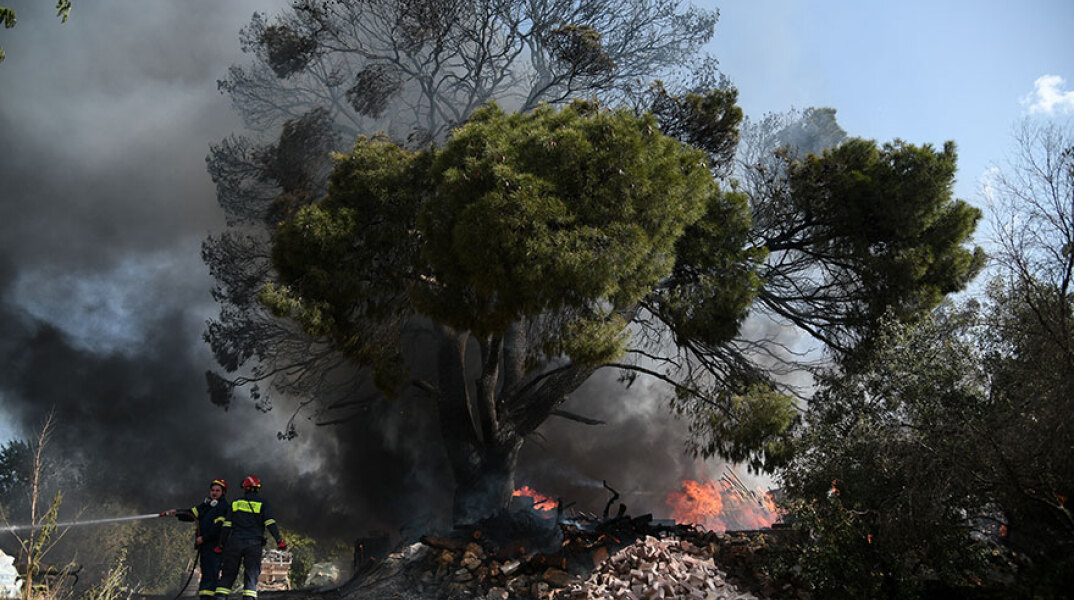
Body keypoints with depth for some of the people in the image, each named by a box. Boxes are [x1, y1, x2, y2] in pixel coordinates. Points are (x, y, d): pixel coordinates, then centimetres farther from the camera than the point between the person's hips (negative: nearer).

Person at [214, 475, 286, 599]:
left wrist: (221, 545, 12)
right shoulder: (262, 503, 4)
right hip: (254, 544, -2)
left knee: (228, 574, 9)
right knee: (251, 575, 4)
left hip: (234, 542, 2)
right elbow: (270, 524, -7)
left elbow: (226, 526, 8)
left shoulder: (235, 503, 10)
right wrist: (279, 541, -7)